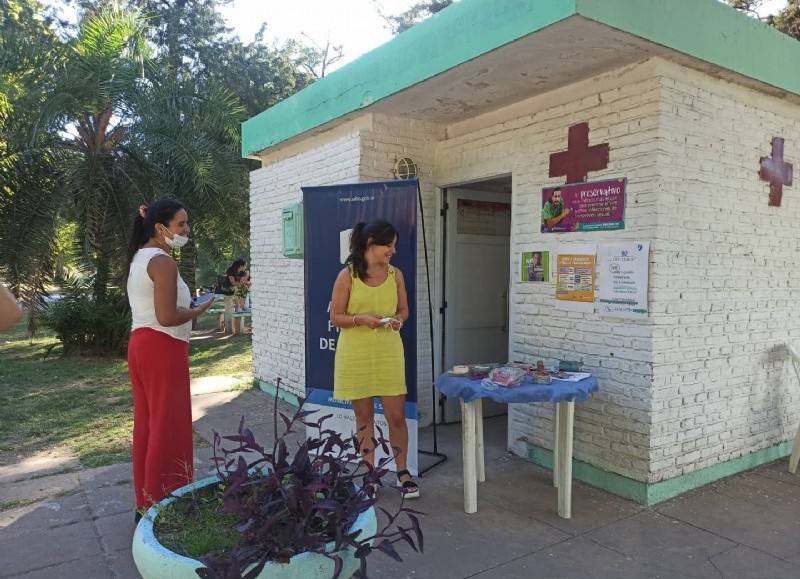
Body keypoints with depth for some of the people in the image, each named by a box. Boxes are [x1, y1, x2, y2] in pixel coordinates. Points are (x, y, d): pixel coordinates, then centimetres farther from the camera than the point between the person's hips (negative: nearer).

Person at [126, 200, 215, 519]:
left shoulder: (139, 258, 13)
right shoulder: (163, 262, -17)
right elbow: (166, 317, -23)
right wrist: (199, 310, -8)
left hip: (140, 344, 10)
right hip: (162, 348, -10)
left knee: (147, 422, 15)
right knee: (167, 427, -1)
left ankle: (145, 502, 26)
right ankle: (162, 504, 8)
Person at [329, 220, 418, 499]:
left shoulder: (396, 274, 4)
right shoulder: (347, 276, -7)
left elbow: (404, 310, 13)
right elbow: (335, 317, -4)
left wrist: (398, 320, -9)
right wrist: (361, 319, -21)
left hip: (389, 354, 2)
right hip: (356, 356, -2)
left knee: (397, 416, 3)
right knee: (364, 416, 9)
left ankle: (402, 472, 23)